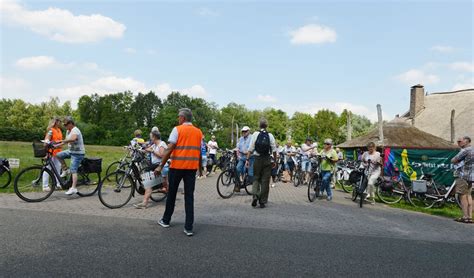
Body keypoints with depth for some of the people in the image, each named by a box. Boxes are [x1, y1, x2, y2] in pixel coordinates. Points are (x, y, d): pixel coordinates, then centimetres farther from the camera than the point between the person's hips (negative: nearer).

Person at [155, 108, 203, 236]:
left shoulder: (177, 129, -5)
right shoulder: (198, 132, 8)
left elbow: (169, 149, -11)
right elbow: (199, 152, 10)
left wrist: (161, 166, -7)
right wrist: (200, 168, 22)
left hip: (177, 166, -3)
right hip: (192, 167, 3)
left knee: (171, 194, 14)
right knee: (189, 197, 5)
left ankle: (166, 220, 29)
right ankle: (189, 228, 3)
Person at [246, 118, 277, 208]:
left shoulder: (255, 134, -2)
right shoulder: (270, 136, 1)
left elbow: (251, 148, -7)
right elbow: (274, 150, 1)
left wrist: (248, 159, -4)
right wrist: (275, 161, 9)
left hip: (257, 159, 0)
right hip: (267, 160, 0)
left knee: (256, 178, 13)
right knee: (265, 180, 6)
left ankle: (255, 195, -8)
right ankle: (262, 201, 11)